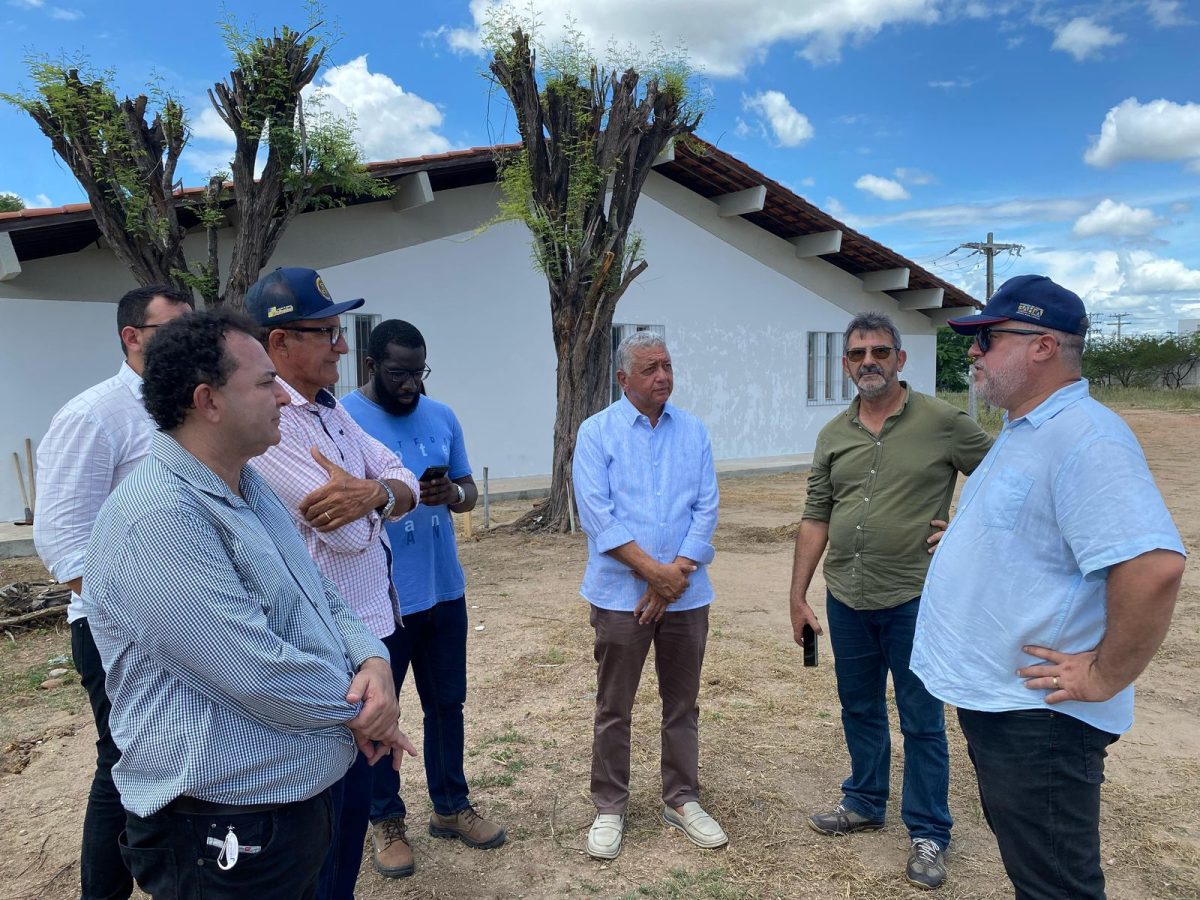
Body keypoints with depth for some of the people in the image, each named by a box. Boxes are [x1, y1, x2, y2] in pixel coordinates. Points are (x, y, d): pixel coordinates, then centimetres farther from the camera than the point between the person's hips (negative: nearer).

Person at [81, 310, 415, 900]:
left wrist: (372, 662, -9)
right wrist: (358, 709, -12)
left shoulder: (250, 488, 7)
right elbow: (259, 674, -28)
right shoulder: (156, 519, -26)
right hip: (225, 836, -9)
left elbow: (320, 598, 11)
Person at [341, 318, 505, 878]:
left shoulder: (442, 417, 5)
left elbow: (469, 491, 8)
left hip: (444, 591, 5)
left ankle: (451, 807, 33)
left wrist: (453, 494, -14)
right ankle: (386, 820, 29)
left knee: (447, 703, 16)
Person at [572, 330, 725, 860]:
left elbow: (706, 508, 0)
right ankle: (609, 807, 24)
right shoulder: (597, 432, -4)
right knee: (613, 708, 8)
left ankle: (681, 800, 31)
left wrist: (677, 572, -11)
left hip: (686, 594, 3)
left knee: (682, 704, 14)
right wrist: (653, 570, -16)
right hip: (621, 593, -3)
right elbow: (597, 515, -12)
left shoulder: (693, 432, 6)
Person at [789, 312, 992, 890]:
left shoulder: (943, 422, -8)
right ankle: (864, 803, 38)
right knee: (859, 709, 18)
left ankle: (928, 832, 25)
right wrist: (798, 595, 6)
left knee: (921, 721, 8)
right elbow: (815, 519, 7)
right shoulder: (833, 435, 5)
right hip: (846, 599, 5)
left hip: (913, 598, -4)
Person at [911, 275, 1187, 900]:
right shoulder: (1020, 431, 11)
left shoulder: (1084, 438, -22)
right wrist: (961, 540, 15)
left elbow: (1153, 566, -32)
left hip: (1038, 717, -10)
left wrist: (1105, 677, -24)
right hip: (989, 699, 10)